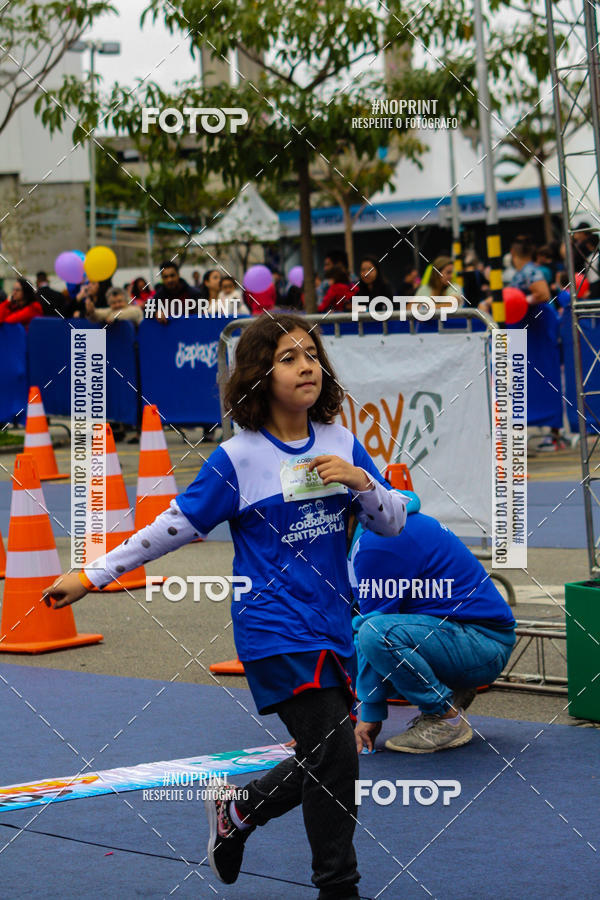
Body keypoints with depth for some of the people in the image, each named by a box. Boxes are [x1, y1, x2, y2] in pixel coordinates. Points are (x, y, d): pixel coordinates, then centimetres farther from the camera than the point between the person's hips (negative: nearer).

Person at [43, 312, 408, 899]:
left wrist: (359, 479, -13)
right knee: (333, 756, -8)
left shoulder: (341, 443, 4)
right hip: (275, 631, -6)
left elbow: (393, 522, 7)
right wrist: (90, 576, -4)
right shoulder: (238, 459, -9)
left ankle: (238, 809, 37)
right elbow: (173, 526, -4)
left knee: (326, 762, 11)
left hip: (332, 628, 6)